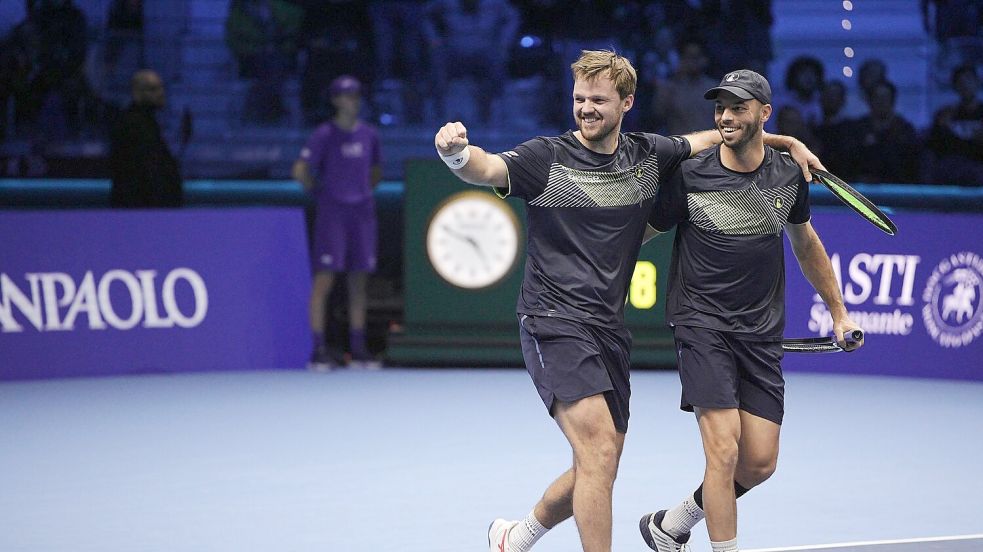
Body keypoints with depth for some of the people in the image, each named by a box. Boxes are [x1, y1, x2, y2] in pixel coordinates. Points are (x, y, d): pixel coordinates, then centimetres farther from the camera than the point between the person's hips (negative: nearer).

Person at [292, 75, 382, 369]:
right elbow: (300, 171, -9)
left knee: (359, 283, 7)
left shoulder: (369, 134, 10)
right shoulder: (324, 135, -6)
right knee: (324, 279, -8)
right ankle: (319, 349, -9)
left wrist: (362, 193, 11)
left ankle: (358, 347, 13)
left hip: (362, 212, 5)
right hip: (331, 213, -5)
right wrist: (322, 193, 0)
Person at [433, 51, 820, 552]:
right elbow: (485, 170, -25)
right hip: (553, 323, -6)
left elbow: (716, 138, 24)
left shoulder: (648, 155, 8)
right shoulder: (547, 158, -7)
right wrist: (457, 153, -47)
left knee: (598, 471, 11)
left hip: (609, 330, 6)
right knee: (599, 450, -21)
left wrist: (786, 141, 15)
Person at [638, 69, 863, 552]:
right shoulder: (690, 175, -8)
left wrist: (838, 312, 28)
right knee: (724, 449, -17)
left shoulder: (789, 176, 5)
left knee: (760, 462, 1)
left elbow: (805, 244, 23)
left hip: (762, 331, 4)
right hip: (702, 325, -4)